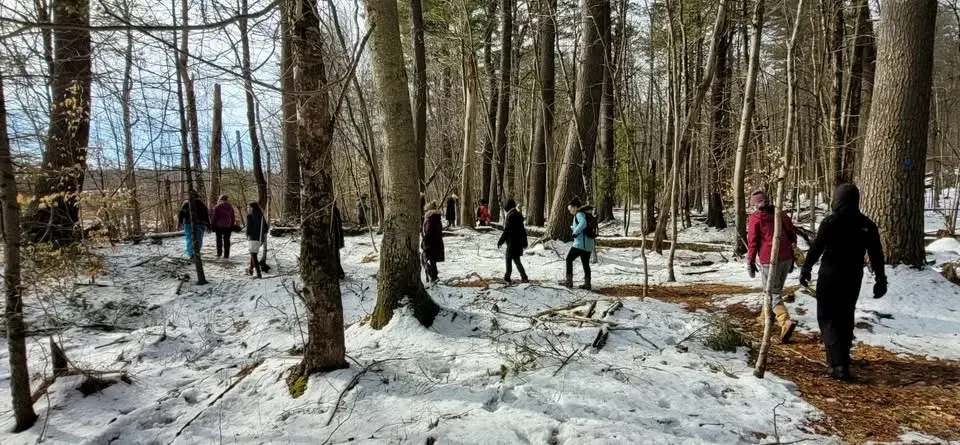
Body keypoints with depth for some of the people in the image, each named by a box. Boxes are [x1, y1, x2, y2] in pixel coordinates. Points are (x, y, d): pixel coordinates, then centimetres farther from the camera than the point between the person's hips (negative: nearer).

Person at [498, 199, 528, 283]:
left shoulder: (511, 216, -18)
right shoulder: (518, 215, 10)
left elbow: (507, 231, -19)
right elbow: (523, 230, 16)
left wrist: (500, 241, -11)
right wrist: (524, 242, 23)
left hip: (513, 242, -9)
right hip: (519, 241, 9)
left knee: (516, 259, 0)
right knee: (508, 258, 16)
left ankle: (524, 277, 3)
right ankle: (507, 277, 20)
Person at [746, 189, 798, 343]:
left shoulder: (755, 218, -4)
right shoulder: (780, 214, 12)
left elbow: (752, 241, -6)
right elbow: (792, 235, 14)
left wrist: (750, 262, 2)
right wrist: (792, 257, 21)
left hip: (769, 260, -6)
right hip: (786, 258, 6)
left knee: (773, 294, -2)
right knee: (776, 289, 23)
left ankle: (786, 322, -22)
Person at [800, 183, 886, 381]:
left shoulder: (831, 221, -11)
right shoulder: (867, 224, 4)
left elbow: (815, 248, -12)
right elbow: (876, 254, 7)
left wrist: (805, 270, -2)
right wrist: (881, 280, 14)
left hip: (830, 276, -5)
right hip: (853, 278, 5)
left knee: (828, 318, -1)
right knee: (845, 317, 20)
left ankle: (838, 364, -13)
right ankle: (842, 357, 32)